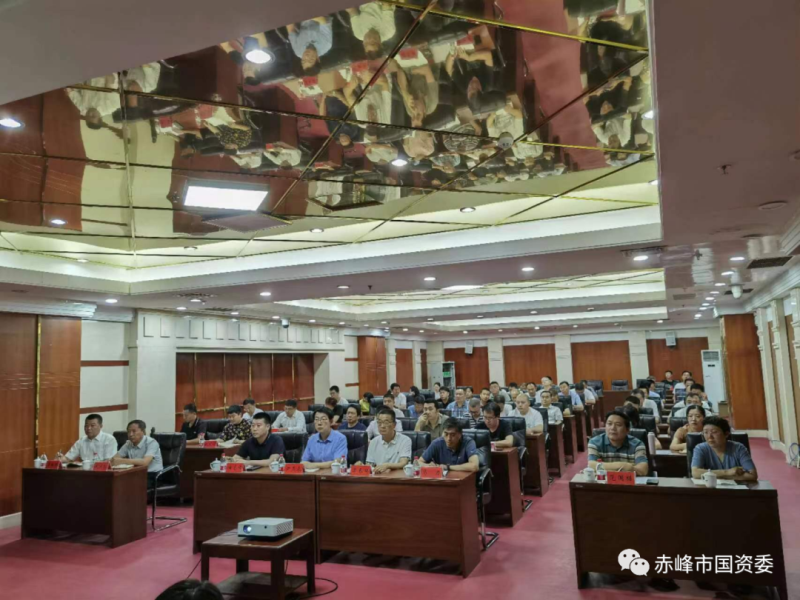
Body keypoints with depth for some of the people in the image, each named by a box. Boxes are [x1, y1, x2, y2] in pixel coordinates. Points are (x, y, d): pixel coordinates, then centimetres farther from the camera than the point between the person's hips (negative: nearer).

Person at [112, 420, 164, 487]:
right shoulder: (128, 444, 6)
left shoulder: (151, 443, -14)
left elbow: (145, 462, -28)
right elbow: (113, 458, 0)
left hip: (152, 476, -5)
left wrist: (122, 461, -33)